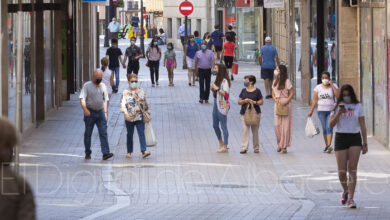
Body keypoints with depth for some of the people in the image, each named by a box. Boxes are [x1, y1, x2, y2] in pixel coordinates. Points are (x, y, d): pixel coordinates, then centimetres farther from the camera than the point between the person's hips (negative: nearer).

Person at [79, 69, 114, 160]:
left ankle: (105, 153, -13)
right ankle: (88, 153, 14)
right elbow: (82, 99, -11)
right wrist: (85, 109, -26)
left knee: (103, 133, -7)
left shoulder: (103, 86, 11)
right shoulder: (87, 85, -3)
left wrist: (105, 112, 9)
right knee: (88, 134, 4)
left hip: (100, 112, 3)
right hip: (90, 113, -3)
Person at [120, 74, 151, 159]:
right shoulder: (126, 93, -2)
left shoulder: (141, 91, 8)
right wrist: (125, 113, -26)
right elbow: (123, 103, -12)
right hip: (129, 117, -1)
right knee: (130, 134, 9)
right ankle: (129, 152, 20)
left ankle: (144, 151, -17)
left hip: (140, 117, 1)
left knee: (141, 133, -9)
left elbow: (145, 103, 17)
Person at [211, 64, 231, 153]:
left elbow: (226, 94, -22)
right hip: (216, 105, 9)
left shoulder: (224, 81, -12)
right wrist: (213, 89, 3)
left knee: (223, 126, -4)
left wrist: (217, 88, -21)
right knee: (215, 125, 14)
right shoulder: (218, 80, 15)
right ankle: (221, 143, 27)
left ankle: (225, 147, 1)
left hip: (222, 106, -9)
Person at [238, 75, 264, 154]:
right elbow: (239, 102, 10)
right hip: (244, 113, 2)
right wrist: (244, 101, -10)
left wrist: (254, 102, -16)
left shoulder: (257, 91, 1)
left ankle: (256, 148, 14)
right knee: (245, 130, -7)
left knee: (255, 131, 5)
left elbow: (261, 102, 1)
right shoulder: (243, 91, 10)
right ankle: (244, 148, -9)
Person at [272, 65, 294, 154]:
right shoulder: (275, 82, 10)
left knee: (285, 125, -3)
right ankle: (279, 144, 14)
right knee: (277, 124, 1)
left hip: (286, 104, -5)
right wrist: (275, 99, -5)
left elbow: (292, 93, -7)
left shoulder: (287, 81, -7)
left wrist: (286, 101, -18)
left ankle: (284, 146, 1)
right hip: (277, 104, 5)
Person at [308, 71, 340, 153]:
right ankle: (327, 145, 11)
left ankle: (329, 145, -23)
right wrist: (311, 110, -1)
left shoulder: (334, 86, 4)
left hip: (331, 110, -2)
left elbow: (338, 95, -12)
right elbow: (314, 100, 6)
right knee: (324, 128, 3)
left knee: (329, 127, -14)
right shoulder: (318, 87, 7)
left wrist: (332, 85, -12)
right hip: (321, 110, 2)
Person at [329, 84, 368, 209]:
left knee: (352, 170, -8)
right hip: (341, 138, 0)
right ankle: (345, 190, 29)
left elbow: (363, 126, 7)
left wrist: (365, 143, 3)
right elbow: (331, 125, 0)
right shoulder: (337, 107, 5)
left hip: (355, 139, 0)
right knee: (342, 171, -1)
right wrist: (339, 113, -15)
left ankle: (350, 198, -5)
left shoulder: (358, 106, 6)